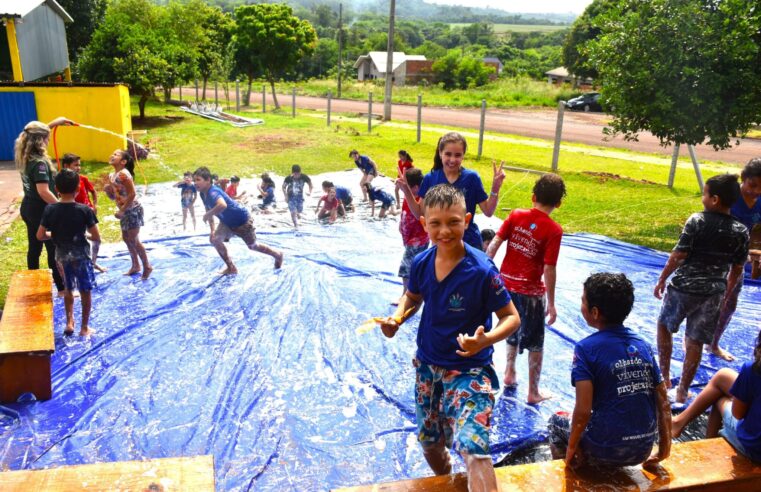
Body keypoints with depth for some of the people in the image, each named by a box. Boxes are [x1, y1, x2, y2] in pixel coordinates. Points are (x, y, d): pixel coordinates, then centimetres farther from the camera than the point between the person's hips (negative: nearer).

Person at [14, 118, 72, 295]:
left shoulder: (23, 156, 4)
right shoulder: (39, 163, -24)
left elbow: (36, 133, 22)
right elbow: (44, 192, -30)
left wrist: (54, 122, 25)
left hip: (28, 208, 9)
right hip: (41, 211, -9)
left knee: (34, 247, 20)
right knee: (54, 250, 1)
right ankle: (62, 289, 8)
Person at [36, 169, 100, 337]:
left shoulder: (50, 209, -8)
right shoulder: (85, 210, -17)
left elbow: (40, 235, -4)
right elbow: (97, 237, -15)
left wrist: (55, 234, 13)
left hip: (61, 255, 3)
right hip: (80, 254, -3)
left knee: (68, 289, 23)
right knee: (85, 290, 11)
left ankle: (69, 323, 25)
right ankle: (84, 327, 18)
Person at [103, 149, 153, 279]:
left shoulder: (123, 174, -20)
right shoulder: (112, 175, 8)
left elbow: (132, 194, -24)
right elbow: (114, 196, 15)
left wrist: (122, 210, -21)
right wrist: (107, 190, -6)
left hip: (132, 210, -10)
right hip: (125, 211, 10)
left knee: (134, 240, -4)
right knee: (126, 239, 16)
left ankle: (147, 267, 10)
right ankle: (135, 266, 30)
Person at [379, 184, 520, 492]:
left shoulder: (482, 270, -22)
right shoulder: (421, 263, -8)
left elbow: (511, 318, -15)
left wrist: (485, 340, -34)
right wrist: (397, 319, -8)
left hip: (469, 368, -5)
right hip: (427, 365, 5)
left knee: (472, 446, -26)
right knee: (429, 441, 23)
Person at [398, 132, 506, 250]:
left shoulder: (471, 178, -10)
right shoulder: (430, 178, -6)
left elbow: (488, 211, -6)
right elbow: (420, 214, -1)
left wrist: (495, 189, -19)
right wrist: (407, 191, -12)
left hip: (470, 243, -2)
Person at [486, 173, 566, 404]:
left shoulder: (516, 215, -3)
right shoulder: (554, 230, -14)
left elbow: (494, 243, -5)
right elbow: (549, 269, -15)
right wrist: (551, 303, -7)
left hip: (505, 283, 4)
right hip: (531, 291, -4)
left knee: (513, 331, 28)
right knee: (535, 343, 13)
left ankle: (510, 373, 40)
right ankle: (533, 392, 22)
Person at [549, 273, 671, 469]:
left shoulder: (586, 348, -16)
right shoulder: (643, 345, 0)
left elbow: (583, 411, -20)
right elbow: (664, 403, 4)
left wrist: (571, 449, -6)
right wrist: (664, 448, 15)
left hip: (605, 452, -5)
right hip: (643, 451, 5)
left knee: (557, 421, 24)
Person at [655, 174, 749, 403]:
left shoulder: (696, 221, -14)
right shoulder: (741, 232, -2)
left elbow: (678, 255, -14)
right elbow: (737, 269, 6)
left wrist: (662, 280, -2)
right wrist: (727, 294, 20)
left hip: (683, 287, -3)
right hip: (713, 293, 3)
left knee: (664, 325, 22)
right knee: (695, 342, 13)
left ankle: (664, 377, 26)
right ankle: (683, 391, 21)